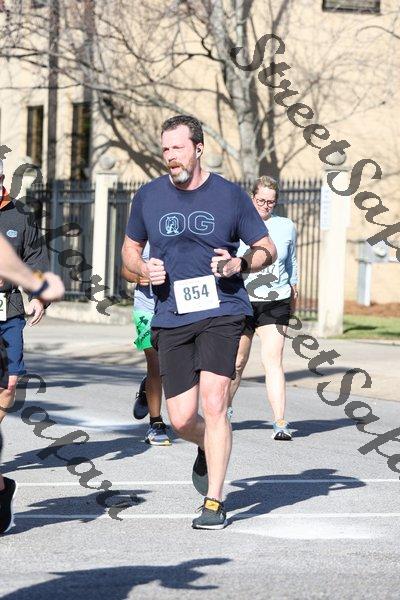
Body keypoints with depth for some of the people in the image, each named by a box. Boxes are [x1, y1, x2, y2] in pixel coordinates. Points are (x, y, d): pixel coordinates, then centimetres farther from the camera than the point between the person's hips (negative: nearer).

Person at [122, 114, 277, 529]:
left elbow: (267, 250, 10)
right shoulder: (148, 196, 8)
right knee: (181, 419, 0)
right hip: (172, 318, 2)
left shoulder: (230, 195, 2)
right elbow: (130, 250, 21)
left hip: (221, 312, -2)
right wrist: (144, 269, -2)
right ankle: (208, 448, 37)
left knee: (213, 402, -16)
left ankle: (214, 502, -8)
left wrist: (240, 264, -11)